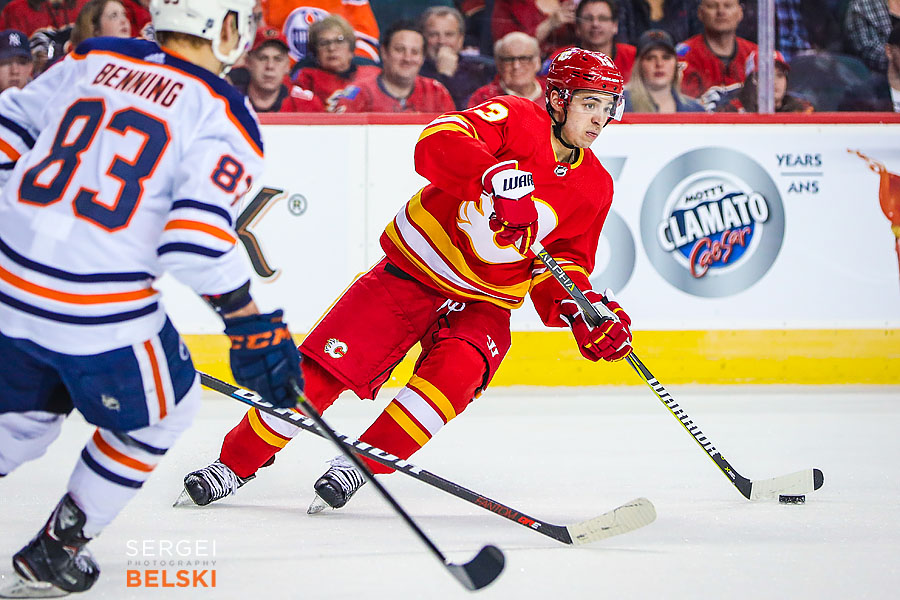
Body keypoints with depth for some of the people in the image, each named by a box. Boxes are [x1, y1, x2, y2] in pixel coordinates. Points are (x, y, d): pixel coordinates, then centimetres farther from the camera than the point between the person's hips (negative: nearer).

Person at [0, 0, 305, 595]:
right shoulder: (223, 116, -6)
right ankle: (53, 552, 24)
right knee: (159, 412, 21)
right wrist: (253, 325, -11)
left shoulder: (89, 62, 10)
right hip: (103, 312, -5)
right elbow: (200, 236, -17)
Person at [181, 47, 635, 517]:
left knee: (456, 372, -28)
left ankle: (359, 465, -16)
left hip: (484, 304, 3)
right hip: (414, 269, -3)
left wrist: (585, 311, -9)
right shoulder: (515, 119, -15)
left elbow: (566, 262, 10)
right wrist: (498, 177, -47)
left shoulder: (595, 187, 2)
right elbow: (437, 142, -32)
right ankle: (237, 462, 6)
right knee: (325, 365, -10)